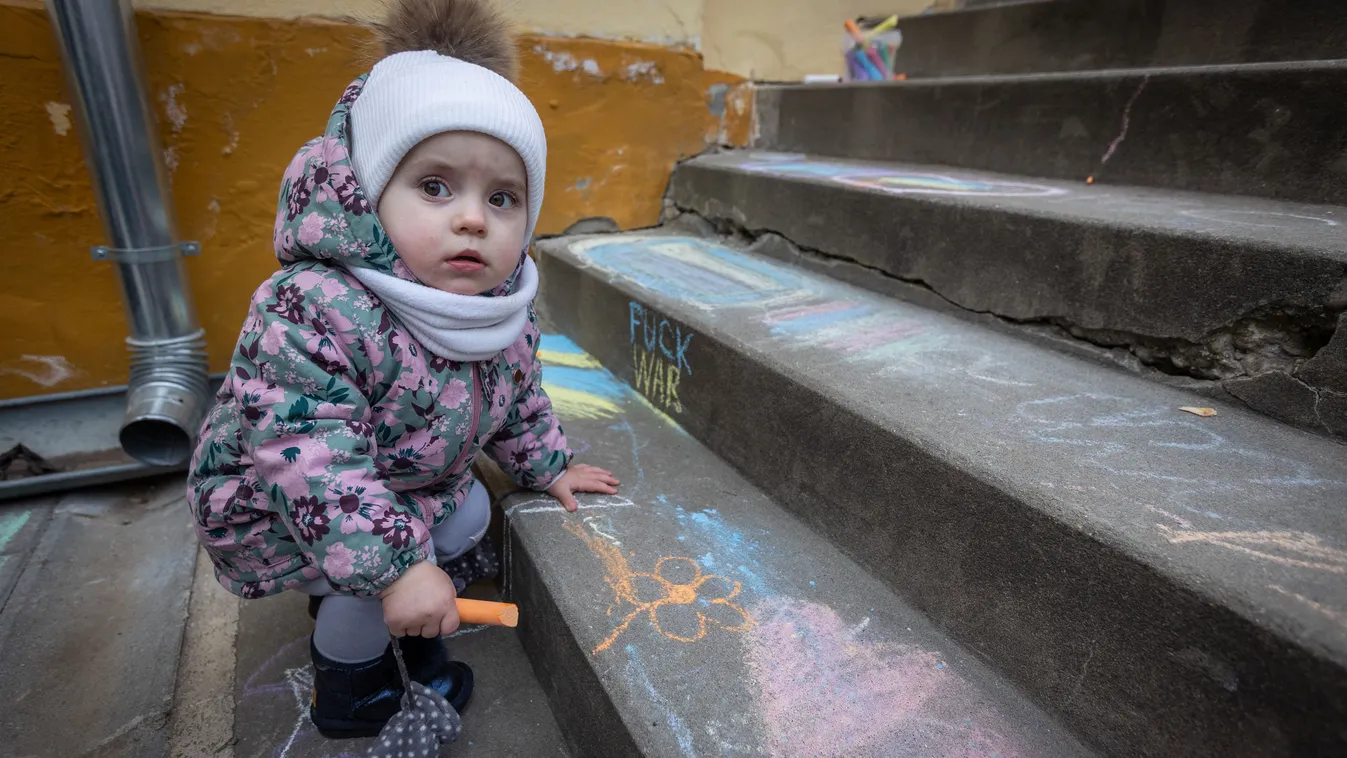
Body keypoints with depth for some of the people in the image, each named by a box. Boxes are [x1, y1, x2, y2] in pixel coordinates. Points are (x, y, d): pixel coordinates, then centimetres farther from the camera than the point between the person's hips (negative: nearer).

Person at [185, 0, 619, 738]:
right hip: (272, 504, -7)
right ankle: (348, 683, 10)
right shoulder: (311, 313, -39)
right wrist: (394, 566, -42)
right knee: (380, 563, -22)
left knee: (470, 514, 8)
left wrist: (547, 465, 11)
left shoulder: (505, 316, -15)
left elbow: (518, 399, 4)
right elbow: (311, 465, -41)